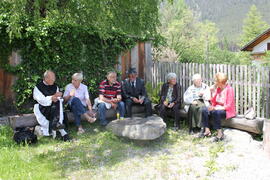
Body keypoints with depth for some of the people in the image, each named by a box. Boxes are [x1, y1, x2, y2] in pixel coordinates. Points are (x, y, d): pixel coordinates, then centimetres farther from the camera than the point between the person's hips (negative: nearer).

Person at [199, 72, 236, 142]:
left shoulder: (229, 89, -16)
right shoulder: (217, 88, 4)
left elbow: (228, 106, -19)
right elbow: (213, 101, 8)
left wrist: (215, 108, -26)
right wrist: (212, 91, -3)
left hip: (227, 111, -7)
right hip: (217, 108, 7)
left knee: (215, 112, -35)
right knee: (204, 110, -17)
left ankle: (220, 134, -24)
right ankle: (207, 131, -12)